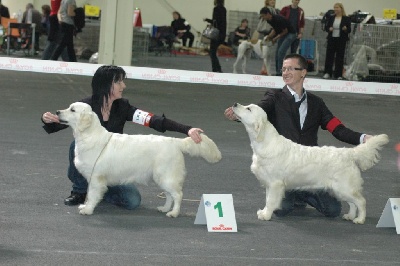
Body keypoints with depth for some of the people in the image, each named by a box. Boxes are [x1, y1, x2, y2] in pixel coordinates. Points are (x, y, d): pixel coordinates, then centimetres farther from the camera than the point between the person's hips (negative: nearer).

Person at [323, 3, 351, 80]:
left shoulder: (346, 19, 1)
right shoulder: (331, 18, 8)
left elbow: (349, 30, 0)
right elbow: (326, 27, 10)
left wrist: (345, 29, -21)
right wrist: (329, 29, -11)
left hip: (341, 40, -2)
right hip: (331, 39, 2)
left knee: (340, 57, 1)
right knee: (329, 55, 0)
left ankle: (338, 74, 6)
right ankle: (327, 73, 7)